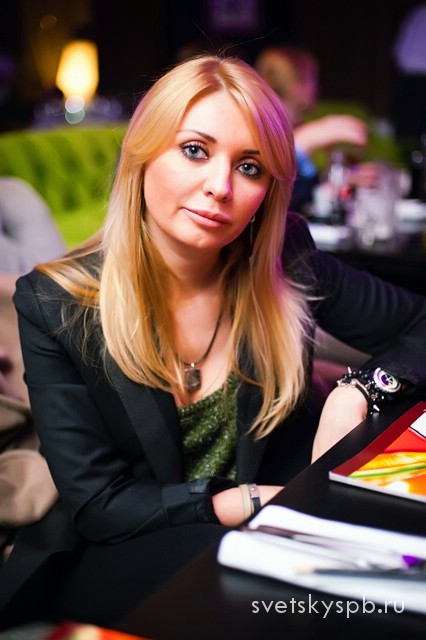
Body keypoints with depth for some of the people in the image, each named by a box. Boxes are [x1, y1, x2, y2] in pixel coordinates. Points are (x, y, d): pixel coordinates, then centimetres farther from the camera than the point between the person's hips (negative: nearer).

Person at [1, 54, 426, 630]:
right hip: (116, 562, -3)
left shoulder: (286, 264, -9)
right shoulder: (54, 305, -14)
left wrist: (356, 392, -17)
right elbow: (96, 505, -13)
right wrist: (254, 502, -21)